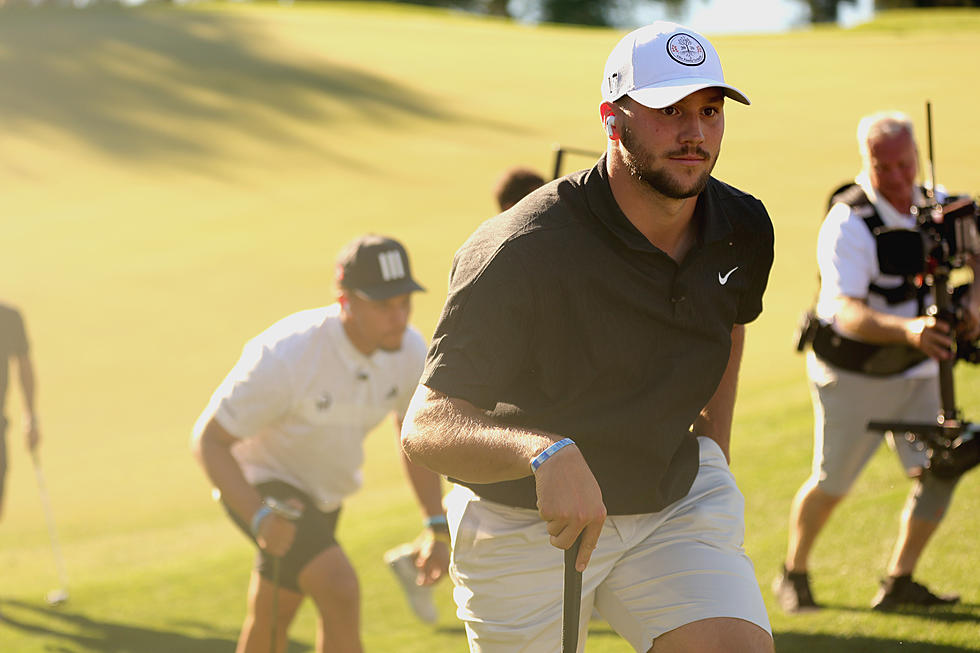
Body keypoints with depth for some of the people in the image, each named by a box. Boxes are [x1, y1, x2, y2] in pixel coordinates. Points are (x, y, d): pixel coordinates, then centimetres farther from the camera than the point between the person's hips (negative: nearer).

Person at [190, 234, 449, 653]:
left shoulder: (409, 350, -14)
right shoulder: (286, 356, -32)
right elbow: (207, 439, -26)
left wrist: (436, 528, 2)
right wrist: (258, 516, -38)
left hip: (322, 495, 7)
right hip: (259, 487, -7)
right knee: (340, 592, -25)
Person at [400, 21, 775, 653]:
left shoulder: (744, 230, -5)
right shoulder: (520, 251, -25)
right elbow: (425, 427, -31)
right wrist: (543, 453, -49)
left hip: (678, 499, 4)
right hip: (524, 523, -4)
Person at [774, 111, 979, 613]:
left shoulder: (931, 207, -3)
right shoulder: (847, 224, -25)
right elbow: (848, 314, -36)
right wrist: (908, 330, -55)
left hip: (915, 371, 5)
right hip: (851, 376, -5)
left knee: (937, 473, -7)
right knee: (831, 483, 6)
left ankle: (898, 582, 7)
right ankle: (794, 575, 30)